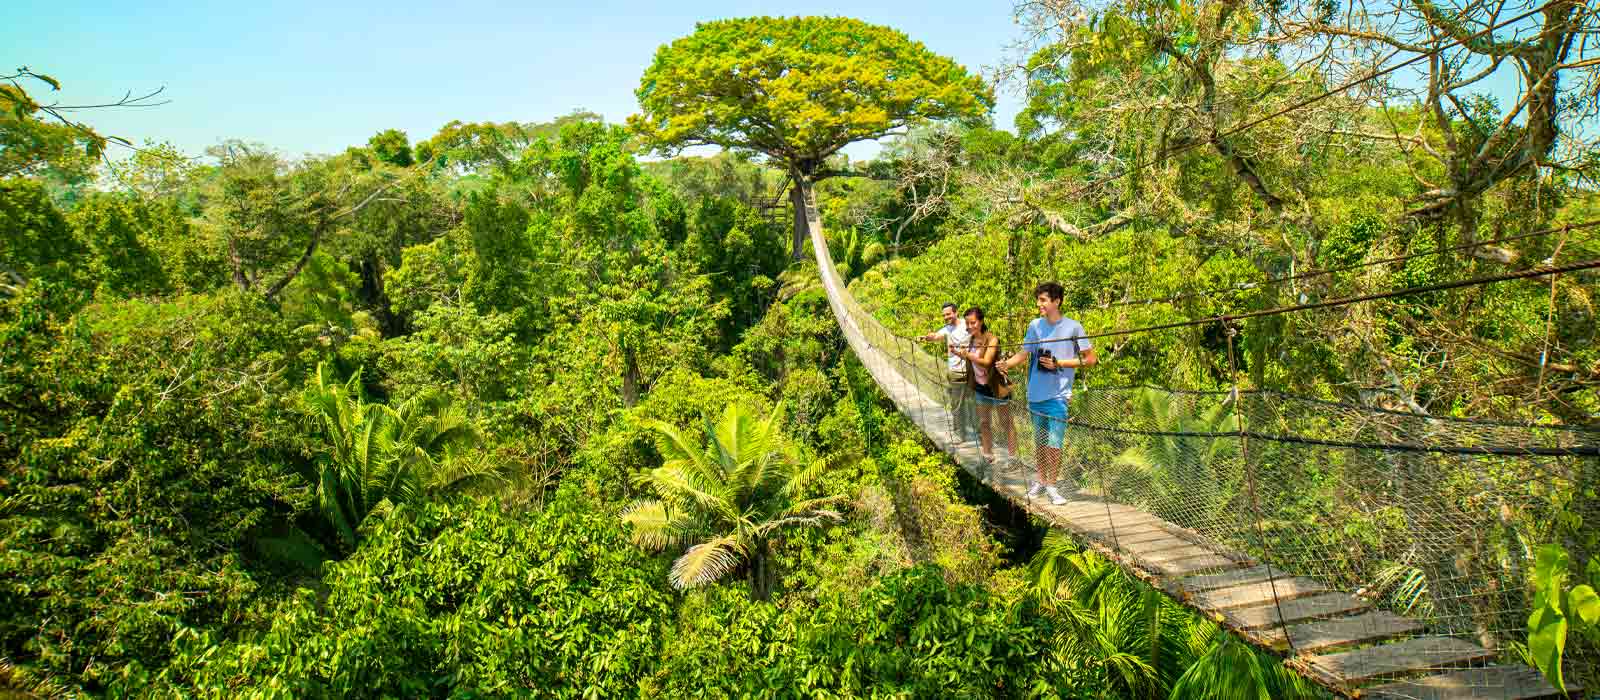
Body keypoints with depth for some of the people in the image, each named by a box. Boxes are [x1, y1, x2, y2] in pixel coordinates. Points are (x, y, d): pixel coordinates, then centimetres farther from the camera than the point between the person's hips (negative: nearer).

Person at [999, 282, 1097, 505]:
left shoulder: (1073, 327, -7)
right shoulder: (1035, 325, 5)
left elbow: (1090, 359, -4)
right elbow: (1023, 354, 7)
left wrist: (1059, 363, -13)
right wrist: (1006, 364, -13)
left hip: (1058, 395, -4)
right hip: (1035, 393, 4)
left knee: (1054, 443, -5)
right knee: (1039, 441, 14)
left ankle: (1052, 485, 10)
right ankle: (1041, 480, 28)